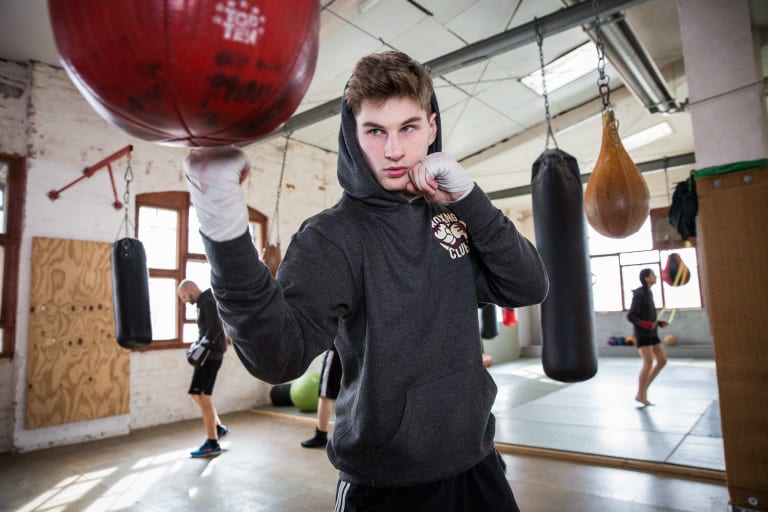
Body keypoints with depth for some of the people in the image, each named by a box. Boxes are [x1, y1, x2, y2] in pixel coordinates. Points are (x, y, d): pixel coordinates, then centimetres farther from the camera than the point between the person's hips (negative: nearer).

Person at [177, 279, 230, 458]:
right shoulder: (203, 303, 18)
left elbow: (214, 328, -23)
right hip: (208, 354, 10)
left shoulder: (207, 302, -11)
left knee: (203, 396, -7)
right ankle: (218, 428, 25)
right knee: (197, 394, 16)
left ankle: (212, 444, -1)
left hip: (211, 354, -10)